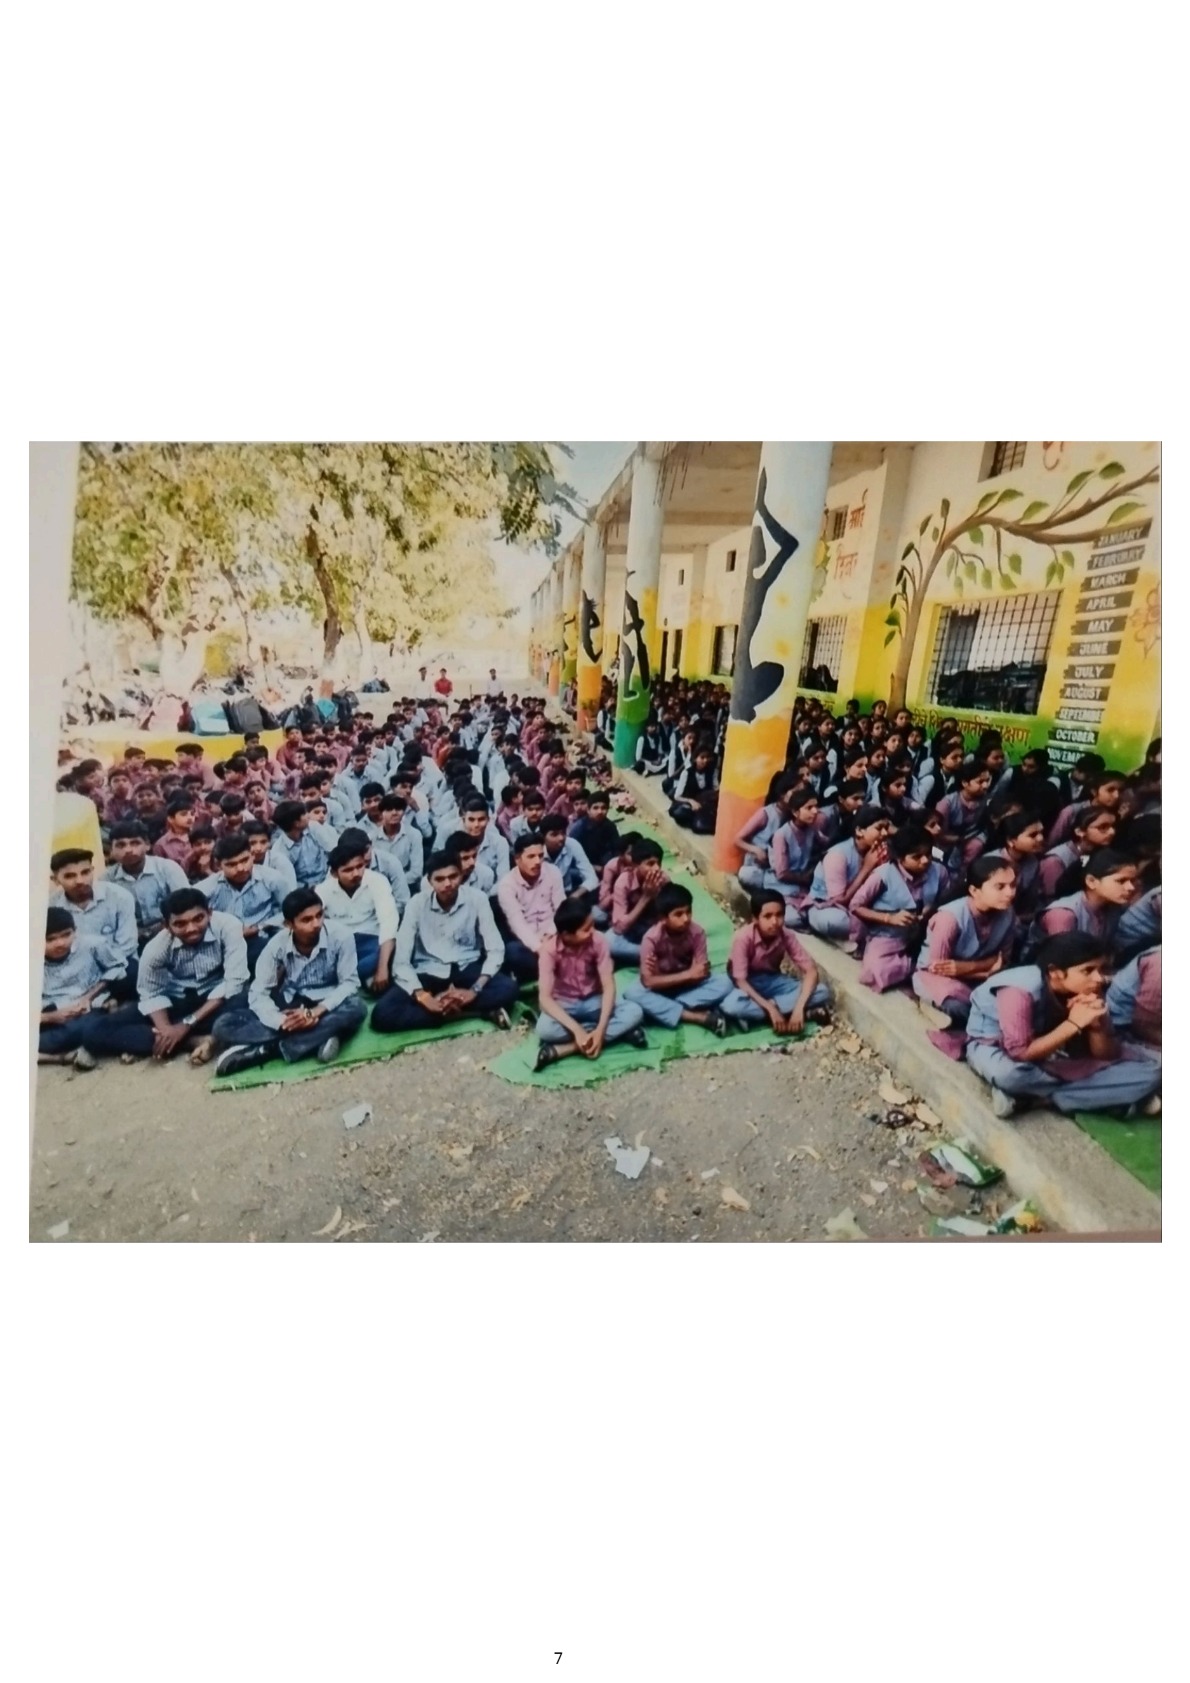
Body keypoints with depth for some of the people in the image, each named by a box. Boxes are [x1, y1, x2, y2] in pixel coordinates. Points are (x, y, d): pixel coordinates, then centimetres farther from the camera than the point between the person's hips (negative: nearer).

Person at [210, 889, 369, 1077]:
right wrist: (282, 1022, -30)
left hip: (325, 1009, -1)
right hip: (289, 1010, 2)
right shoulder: (277, 945, -9)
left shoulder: (340, 936, -16)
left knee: (356, 1008, -36)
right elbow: (258, 994, -11)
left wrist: (316, 1012, -28)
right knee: (224, 1026, -18)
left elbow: (350, 983, -13)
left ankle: (264, 1049, -27)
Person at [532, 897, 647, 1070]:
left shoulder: (597, 941, -17)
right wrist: (577, 1030, -38)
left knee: (635, 1012, -24)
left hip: (593, 1001, 2)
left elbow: (609, 987, -18)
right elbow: (544, 997, -28)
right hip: (563, 1004, -2)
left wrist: (600, 1030, -30)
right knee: (545, 1028, -36)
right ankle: (618, 1032, -23)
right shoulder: (549, 948, -23)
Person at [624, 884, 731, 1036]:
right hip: (661, 988, -1)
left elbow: (701, 972, -18)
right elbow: (648, 981, -27)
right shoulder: (652, 938, -25)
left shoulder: (697, 933, -19)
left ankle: (666, 1009, -25)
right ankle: (700, 1017, -32)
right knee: (632, 991, -33)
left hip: (689, 987, 2)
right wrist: (688, 974, -31)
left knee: (724, 982, -24)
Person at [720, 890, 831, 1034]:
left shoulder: (787, 936, -17)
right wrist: (771, 1010, -35)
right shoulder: (744, 937, -28)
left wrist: (799, 1008, -33)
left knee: (821, 992, -20)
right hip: (749, 984, -3)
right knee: (731, 1005, -39)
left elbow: (811, 971, -19)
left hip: (773, 981, 3)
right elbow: (740, 981, -28)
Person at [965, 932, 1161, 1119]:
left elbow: (1108, 1056, -5)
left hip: (1052, 1057, 6)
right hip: (995, 1047, -6)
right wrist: (1073, 1024, -31)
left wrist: (1097, 1023, -25)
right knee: (1009, 1072, -43)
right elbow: (1021, 1054, -32)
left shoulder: (1088, 991, -10)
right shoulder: (1020, 990, -30)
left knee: (1149, 1073, -9)